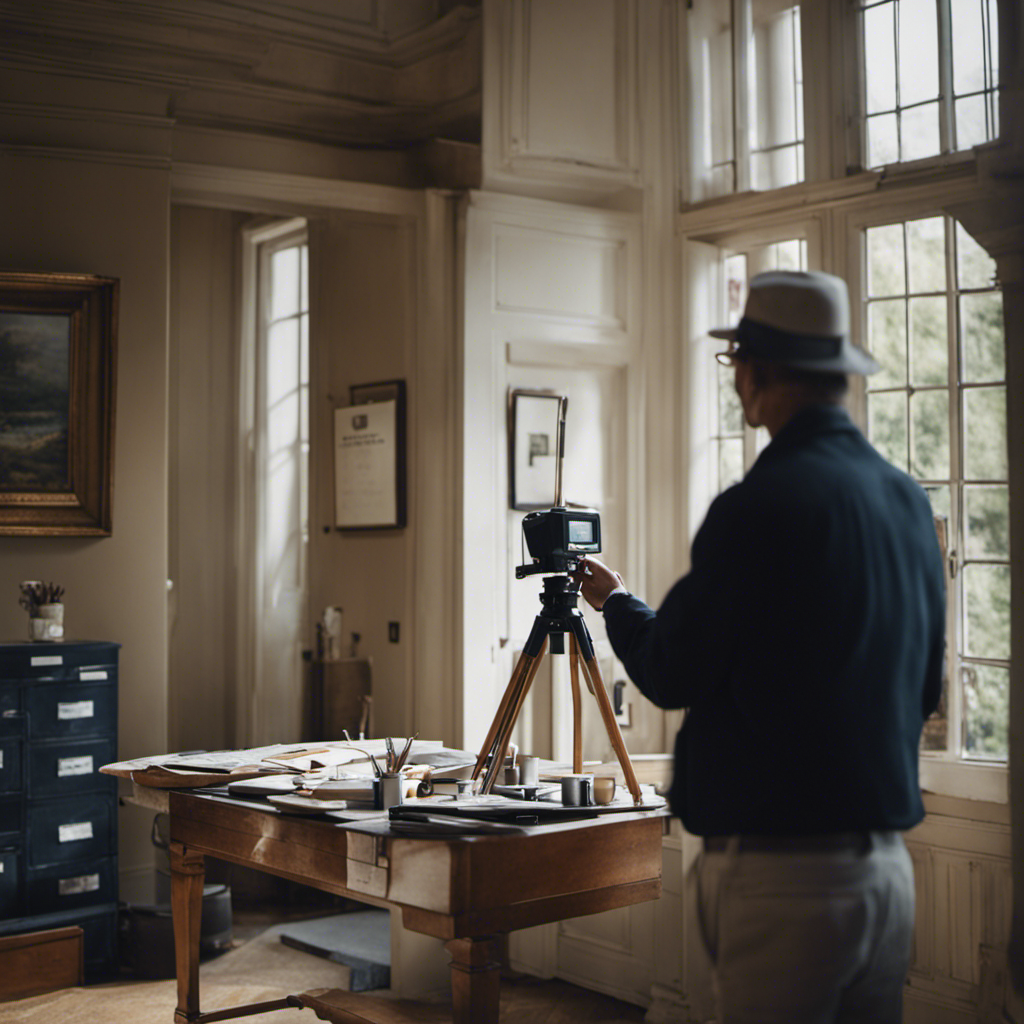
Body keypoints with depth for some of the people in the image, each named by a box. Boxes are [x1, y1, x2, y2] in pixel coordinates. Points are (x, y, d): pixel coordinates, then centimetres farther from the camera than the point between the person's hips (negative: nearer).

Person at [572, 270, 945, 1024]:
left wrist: (616, 603, 10)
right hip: (888, 859, 8)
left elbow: (669, 675, -8)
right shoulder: (909, 500, 7)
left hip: (782, 868, -7)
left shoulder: (761, 506, -17)